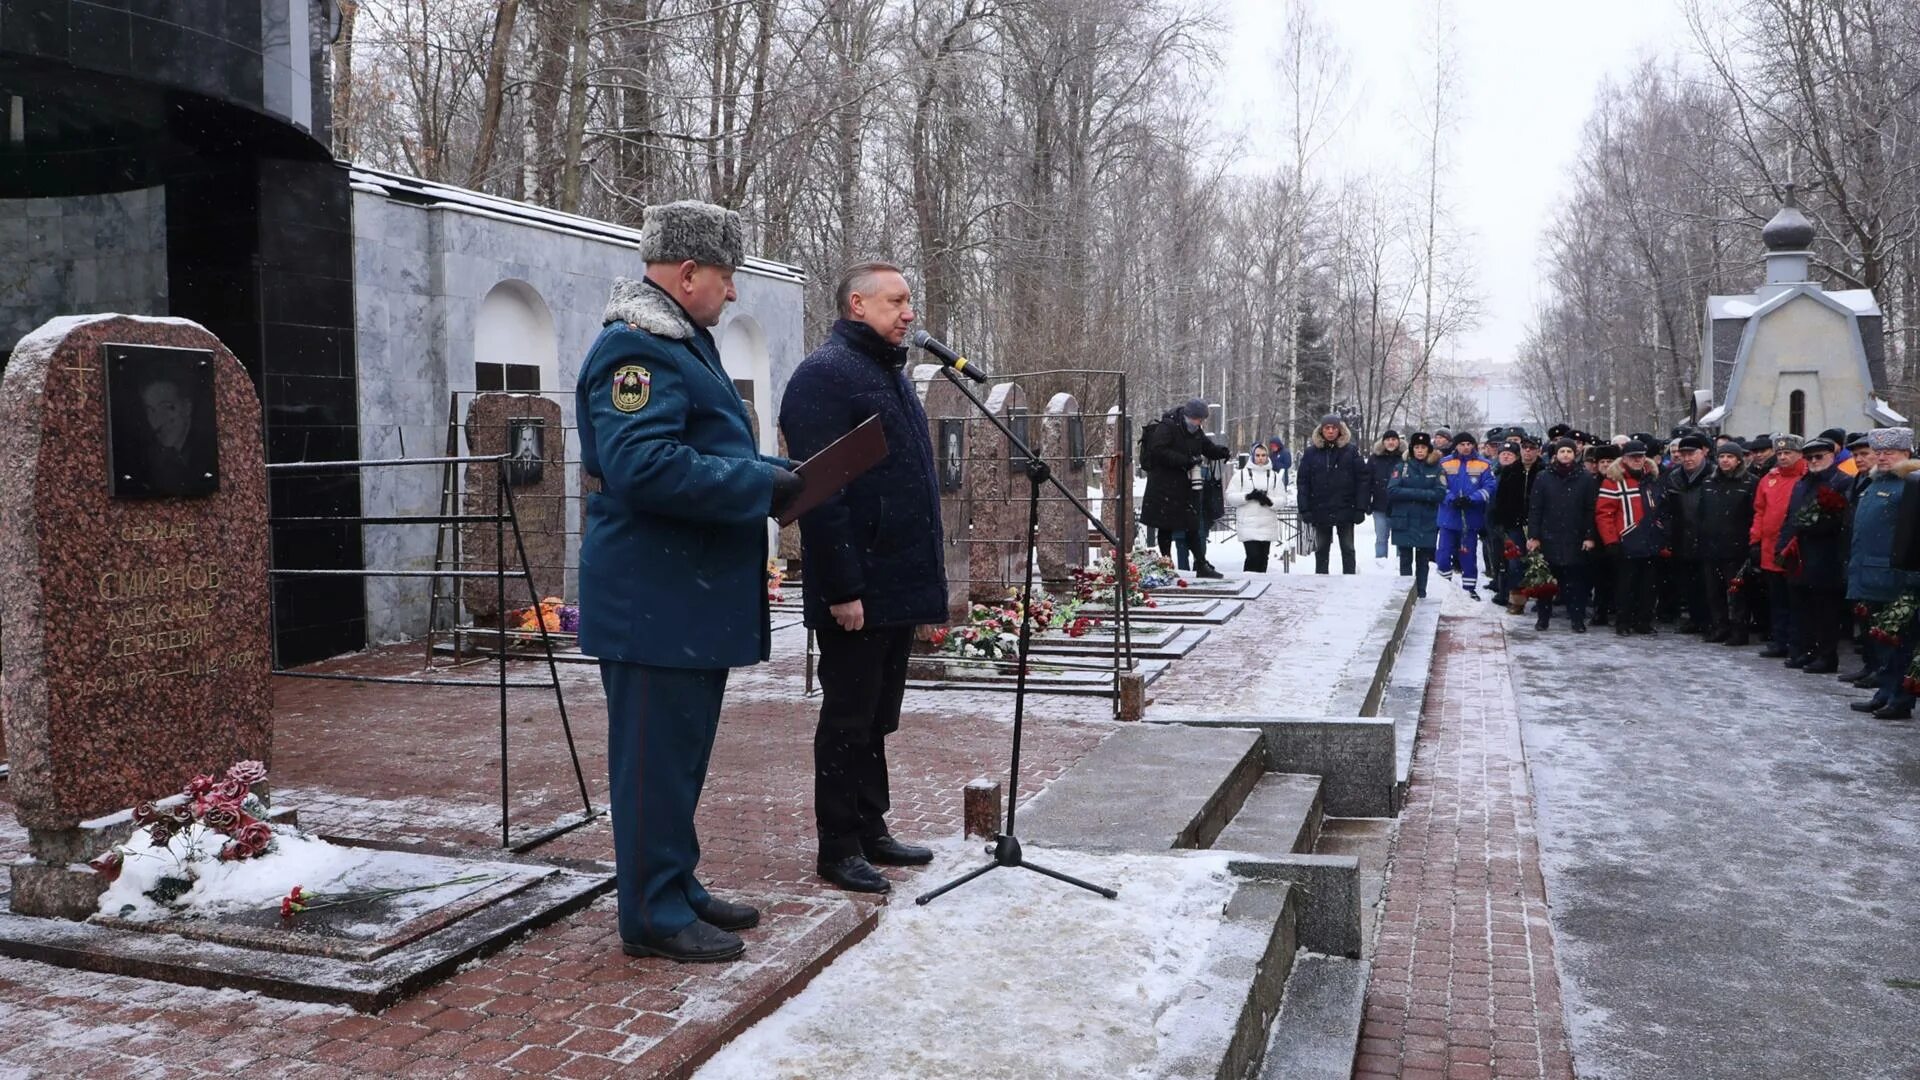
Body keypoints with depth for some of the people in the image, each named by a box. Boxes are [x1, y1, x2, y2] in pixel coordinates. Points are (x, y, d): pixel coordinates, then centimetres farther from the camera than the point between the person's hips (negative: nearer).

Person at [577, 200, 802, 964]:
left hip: (693, 598, 11)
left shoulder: (680, 343, 19)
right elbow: (640, 466, -29)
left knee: (683, 751, 18)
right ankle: (654, 915, 9)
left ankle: (676, 887, 30)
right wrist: (761, 485, -22)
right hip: (654, 602, -11)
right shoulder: (636, 349, -17)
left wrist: (773, 472, 10)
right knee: (657, 756, -2)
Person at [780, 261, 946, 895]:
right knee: (848, 719, 1)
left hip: (899, 588, 9)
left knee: (877, 718, 16)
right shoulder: (825, 375, -13)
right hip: (857, 592, -9)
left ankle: (871, 830, 27)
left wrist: (927, 577, 20)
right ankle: (838, 847, 11)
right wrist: (842, 588, -24)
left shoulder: (890, 374, 18)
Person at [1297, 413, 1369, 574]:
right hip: (1320, 511, 2)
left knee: (1347, 550, 7)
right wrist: (1304, 510, -7)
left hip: (1345, 511, -1)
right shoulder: (1311, 453, 1)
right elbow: (1303, 483, -1)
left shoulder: (1350, 451, -2)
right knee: (1321, 551, 11)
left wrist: (1360, 508, -10)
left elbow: (1362, 481, -5)